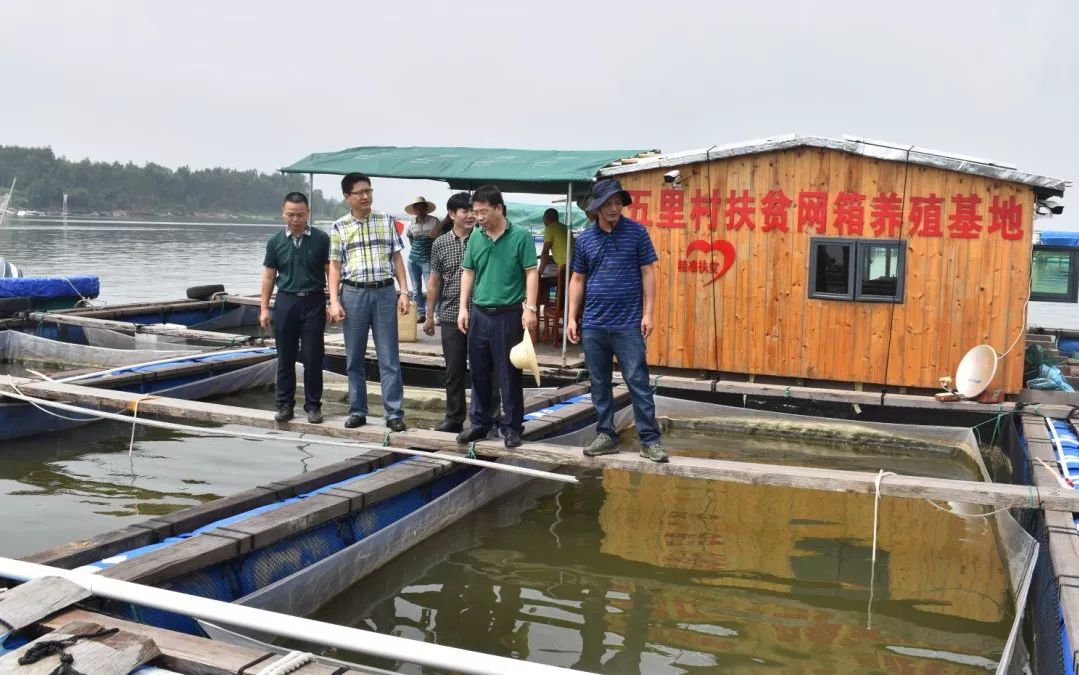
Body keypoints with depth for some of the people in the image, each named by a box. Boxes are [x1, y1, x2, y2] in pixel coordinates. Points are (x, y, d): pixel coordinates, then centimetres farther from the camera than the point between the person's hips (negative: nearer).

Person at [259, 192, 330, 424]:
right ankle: (285, 404, 16)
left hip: (313, 302, -2)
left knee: (312, 357, 1)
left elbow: (331, 271, 1)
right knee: (285, 357, 7)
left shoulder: (321, 239, -1)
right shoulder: (276, 241, 4)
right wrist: (264, 308, 5)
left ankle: (313, 405, 11)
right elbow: (269, 276, 8)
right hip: (285, 302, 2)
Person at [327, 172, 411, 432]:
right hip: (354, 294, 1)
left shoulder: (387, 221, 6)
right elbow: (335, 265, 4)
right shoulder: (339, 227, 4)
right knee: (354, 358, 7)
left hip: (385, 292, 0)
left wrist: (404, 292, -1)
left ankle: (394, 413, 4)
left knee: (389, 357, 0)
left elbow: (397, 258, 7)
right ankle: (357, 411, 18)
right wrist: (334, 301, -5)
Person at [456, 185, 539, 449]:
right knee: (478, 373, 11)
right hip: (479, 313, 5)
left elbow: (531, 273, -7)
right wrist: (463, 308, 6)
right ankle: (480, 423, 24)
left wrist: (530, 308, -15)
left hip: (509, 315, -5)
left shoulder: (521, 236, -7)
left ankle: (512, 427, 13)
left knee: (509, 374, 2)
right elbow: (468, 272, 12)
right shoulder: (475, 237, 7)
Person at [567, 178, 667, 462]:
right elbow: (578, 280, 12)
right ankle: (606, 435, 20)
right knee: (599, 384, 9)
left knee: (638, 382, -3)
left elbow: (647, 273, -1)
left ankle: (650, 440, 2)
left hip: (628, 324, -3)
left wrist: (648, 313, -7)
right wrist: (572, 318, 6)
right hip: (593, 325, 3)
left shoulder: (637, 232, -2)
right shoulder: (585, 238, 6)